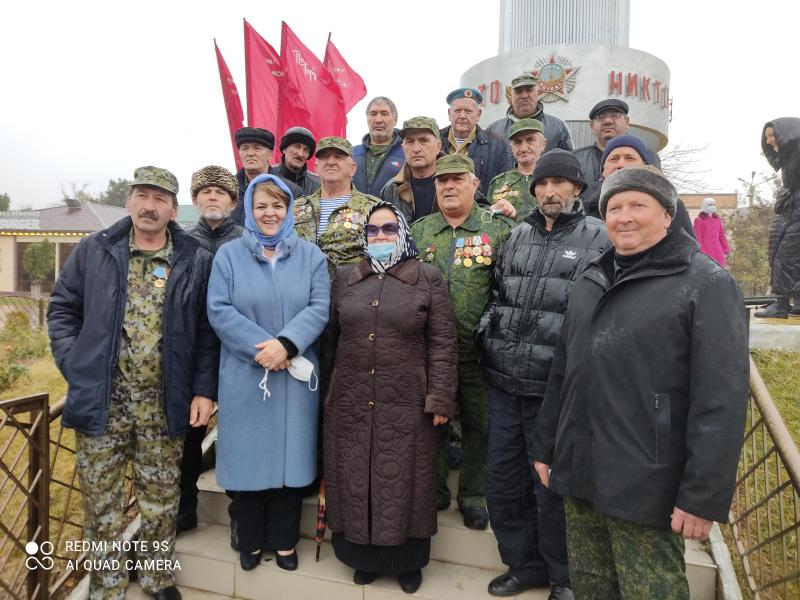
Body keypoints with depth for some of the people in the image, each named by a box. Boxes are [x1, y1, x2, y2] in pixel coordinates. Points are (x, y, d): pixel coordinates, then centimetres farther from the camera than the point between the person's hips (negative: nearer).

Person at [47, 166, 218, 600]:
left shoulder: (196, 262, 0)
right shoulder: (93, 251, 2)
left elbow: (207, 332, 1)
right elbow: (62, 310, 8)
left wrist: (205, 390, -6)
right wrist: (75, 368, -4)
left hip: (165, 404, 0)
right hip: (101, 399, 1)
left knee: (161, 502, 15)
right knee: (102, 503, 13)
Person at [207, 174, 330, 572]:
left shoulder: (310, 255, 5)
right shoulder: (229, 255, 4)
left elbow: (319, 308, -4)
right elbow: (219, 310, -6)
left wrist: (286, 344, -18)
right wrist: (262, 348, -16)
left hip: (296, 376, 1)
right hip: (245, 376, 0)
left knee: (291, 456, 8)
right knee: (250, 457, 8)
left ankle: (285, 541, 26)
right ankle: (251, 542, 27)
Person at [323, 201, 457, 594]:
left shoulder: (428, 279, -1)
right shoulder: (344, 278, 8)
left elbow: (442, 343, -4)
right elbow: (329, 338, 11)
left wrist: (440, 398, -10)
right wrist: (329, 387, 10)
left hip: (407, 405, -2)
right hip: (350, 404, 3)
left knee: (403, 483, 9)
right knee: (356, 481, 13)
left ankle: (407, 560, 30)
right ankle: (364, 556, 33)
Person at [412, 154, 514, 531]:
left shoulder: (498, 227, 0)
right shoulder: (418, 231, 9)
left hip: (479, 348, -2)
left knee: (478, 424, 10)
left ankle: (473, 496, 29)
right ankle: (434, 490, 32)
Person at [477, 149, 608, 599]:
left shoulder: (600, 238, -2)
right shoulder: (518, 236, 13)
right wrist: (488, 334, 9)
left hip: (555, 388, -5)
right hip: (504, 382, 5)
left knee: (552, 487, 8)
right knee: (503, 480, 15)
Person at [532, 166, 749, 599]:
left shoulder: (706, 283, -8)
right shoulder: (590, 281, 12)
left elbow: (720, 400, -14)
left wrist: (703, 496, -17)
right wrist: (545, 445, 14)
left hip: (645, 485, -6)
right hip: (579, 473, 6)